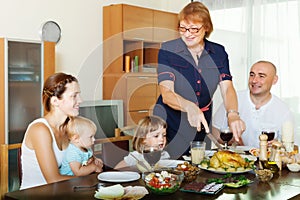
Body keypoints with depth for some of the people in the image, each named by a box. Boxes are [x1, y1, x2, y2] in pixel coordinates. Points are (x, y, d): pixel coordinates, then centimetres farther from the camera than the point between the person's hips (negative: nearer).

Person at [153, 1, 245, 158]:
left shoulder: (218, 53, 1)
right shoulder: (168, 50, -10)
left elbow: (227, 88, -8)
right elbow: (166, 94, -19)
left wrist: (233, 114, -28)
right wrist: (189, 107, -39)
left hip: (202, 127, 3)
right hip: (170, 126, -3)